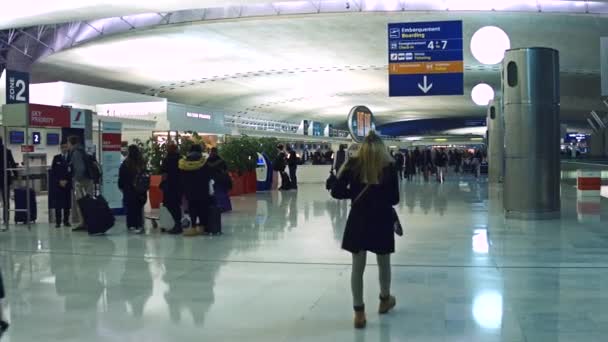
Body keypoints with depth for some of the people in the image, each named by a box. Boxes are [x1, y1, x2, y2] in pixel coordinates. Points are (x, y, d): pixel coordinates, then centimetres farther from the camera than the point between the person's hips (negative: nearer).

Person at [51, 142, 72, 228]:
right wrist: (59, 181, -6)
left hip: (67, 184, 0)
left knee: (67, 203, 0)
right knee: (58, 203, -4)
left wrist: (66, 181, -7)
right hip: (57, 184, 0)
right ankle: (58, 222, -3)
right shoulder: (56, 158, 8)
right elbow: (53, 171, 5)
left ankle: (66, 221, 6)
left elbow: (72, 171, 2)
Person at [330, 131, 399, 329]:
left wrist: (354, 193, 8)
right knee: (384, 263, 20)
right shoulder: (389, 166, -3)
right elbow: (394, 199, 0)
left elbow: (336, 192, -8)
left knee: (357, 267, 7)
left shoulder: (354, 164, -4)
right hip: (382, 220, 0)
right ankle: (384, 300, 40)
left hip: (359, 219, 0)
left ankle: (359, 313, 9)